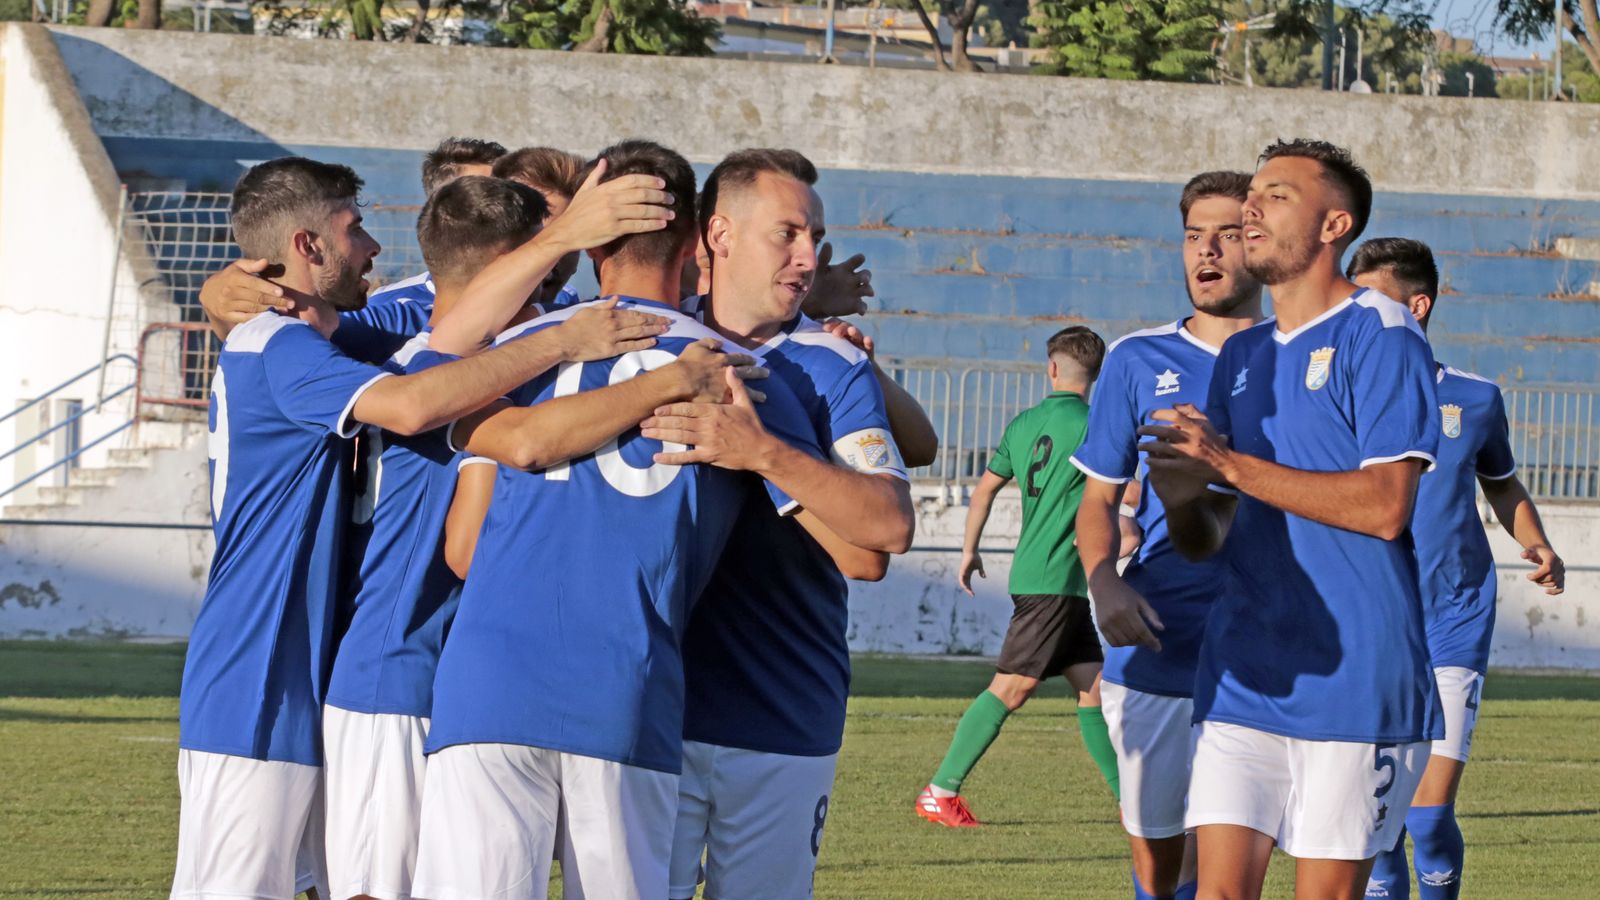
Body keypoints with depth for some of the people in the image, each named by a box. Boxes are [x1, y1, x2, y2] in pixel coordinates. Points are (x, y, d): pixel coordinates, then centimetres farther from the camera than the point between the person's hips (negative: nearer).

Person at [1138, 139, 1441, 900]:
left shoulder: (1379, 335, -6)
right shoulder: (1241, 357, 17)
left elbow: (1384, 507, -17)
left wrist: (1230, 463, -16)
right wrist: (1182, 497, -6)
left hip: (1354, 678, -6)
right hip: (1243, 675, 6)